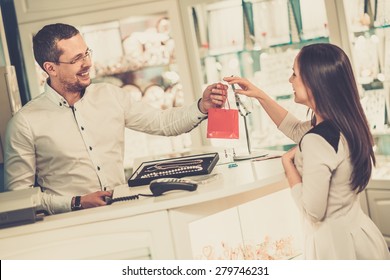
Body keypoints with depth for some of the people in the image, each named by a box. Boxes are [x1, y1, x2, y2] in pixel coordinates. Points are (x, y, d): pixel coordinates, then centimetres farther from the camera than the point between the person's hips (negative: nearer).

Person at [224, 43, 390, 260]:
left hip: (335, 241, -8)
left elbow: (313, 212, -21)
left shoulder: (317, 142, -28)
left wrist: (288, 163, -10)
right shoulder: (345, 123, -1)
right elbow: (296, 130, 19)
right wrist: (260, 96, 14)